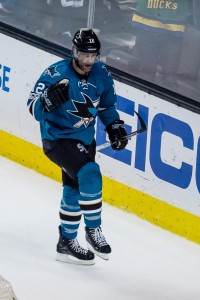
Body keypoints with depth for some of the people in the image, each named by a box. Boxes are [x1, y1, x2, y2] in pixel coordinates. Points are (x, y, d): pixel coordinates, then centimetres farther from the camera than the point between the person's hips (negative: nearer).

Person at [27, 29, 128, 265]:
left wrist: (114, 126, 5)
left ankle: (67, 242, 30)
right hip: (57, 138, -7)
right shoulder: (56, 74, -21)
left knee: (75, 190, 15)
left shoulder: (101, 75, -3)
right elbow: (33, 108, -22)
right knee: (89, 174, -27)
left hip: (85, 140, 7)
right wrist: (50, 99, -40)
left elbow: (106, 105, 16)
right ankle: (93, 230, -12)